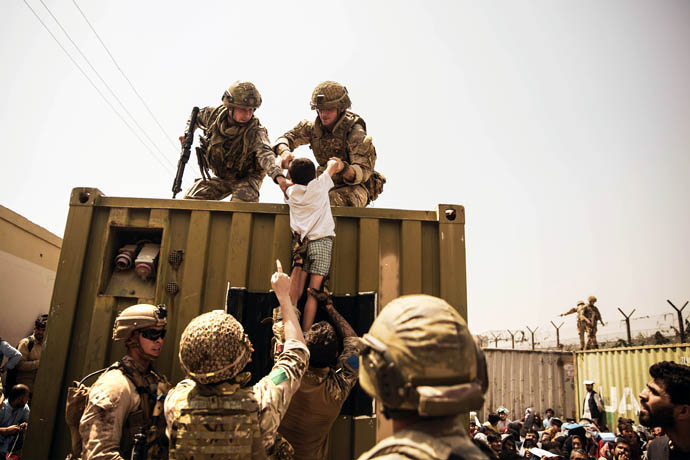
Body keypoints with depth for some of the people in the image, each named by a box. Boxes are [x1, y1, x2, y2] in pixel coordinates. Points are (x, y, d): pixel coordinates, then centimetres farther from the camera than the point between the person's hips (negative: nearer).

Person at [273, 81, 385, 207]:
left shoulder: (355, 132, -19)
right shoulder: (314, 127, -3)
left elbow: (363, 171, -26)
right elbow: (284, 139, 2)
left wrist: (345, 169, -48)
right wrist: (284, 152, -23)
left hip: (355, 188, -5)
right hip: (329, 184, 6)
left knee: (329, 201, -35)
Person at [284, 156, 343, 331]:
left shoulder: (291, 192, 10)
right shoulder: (319, 185, 4)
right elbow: (335, 163, 21)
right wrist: (336, 163, 40)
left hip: (301, 241, 3)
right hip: (321, 241, -3)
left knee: (297, 291, 1)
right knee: (313, 292, -1)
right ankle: (304, 335, -2)